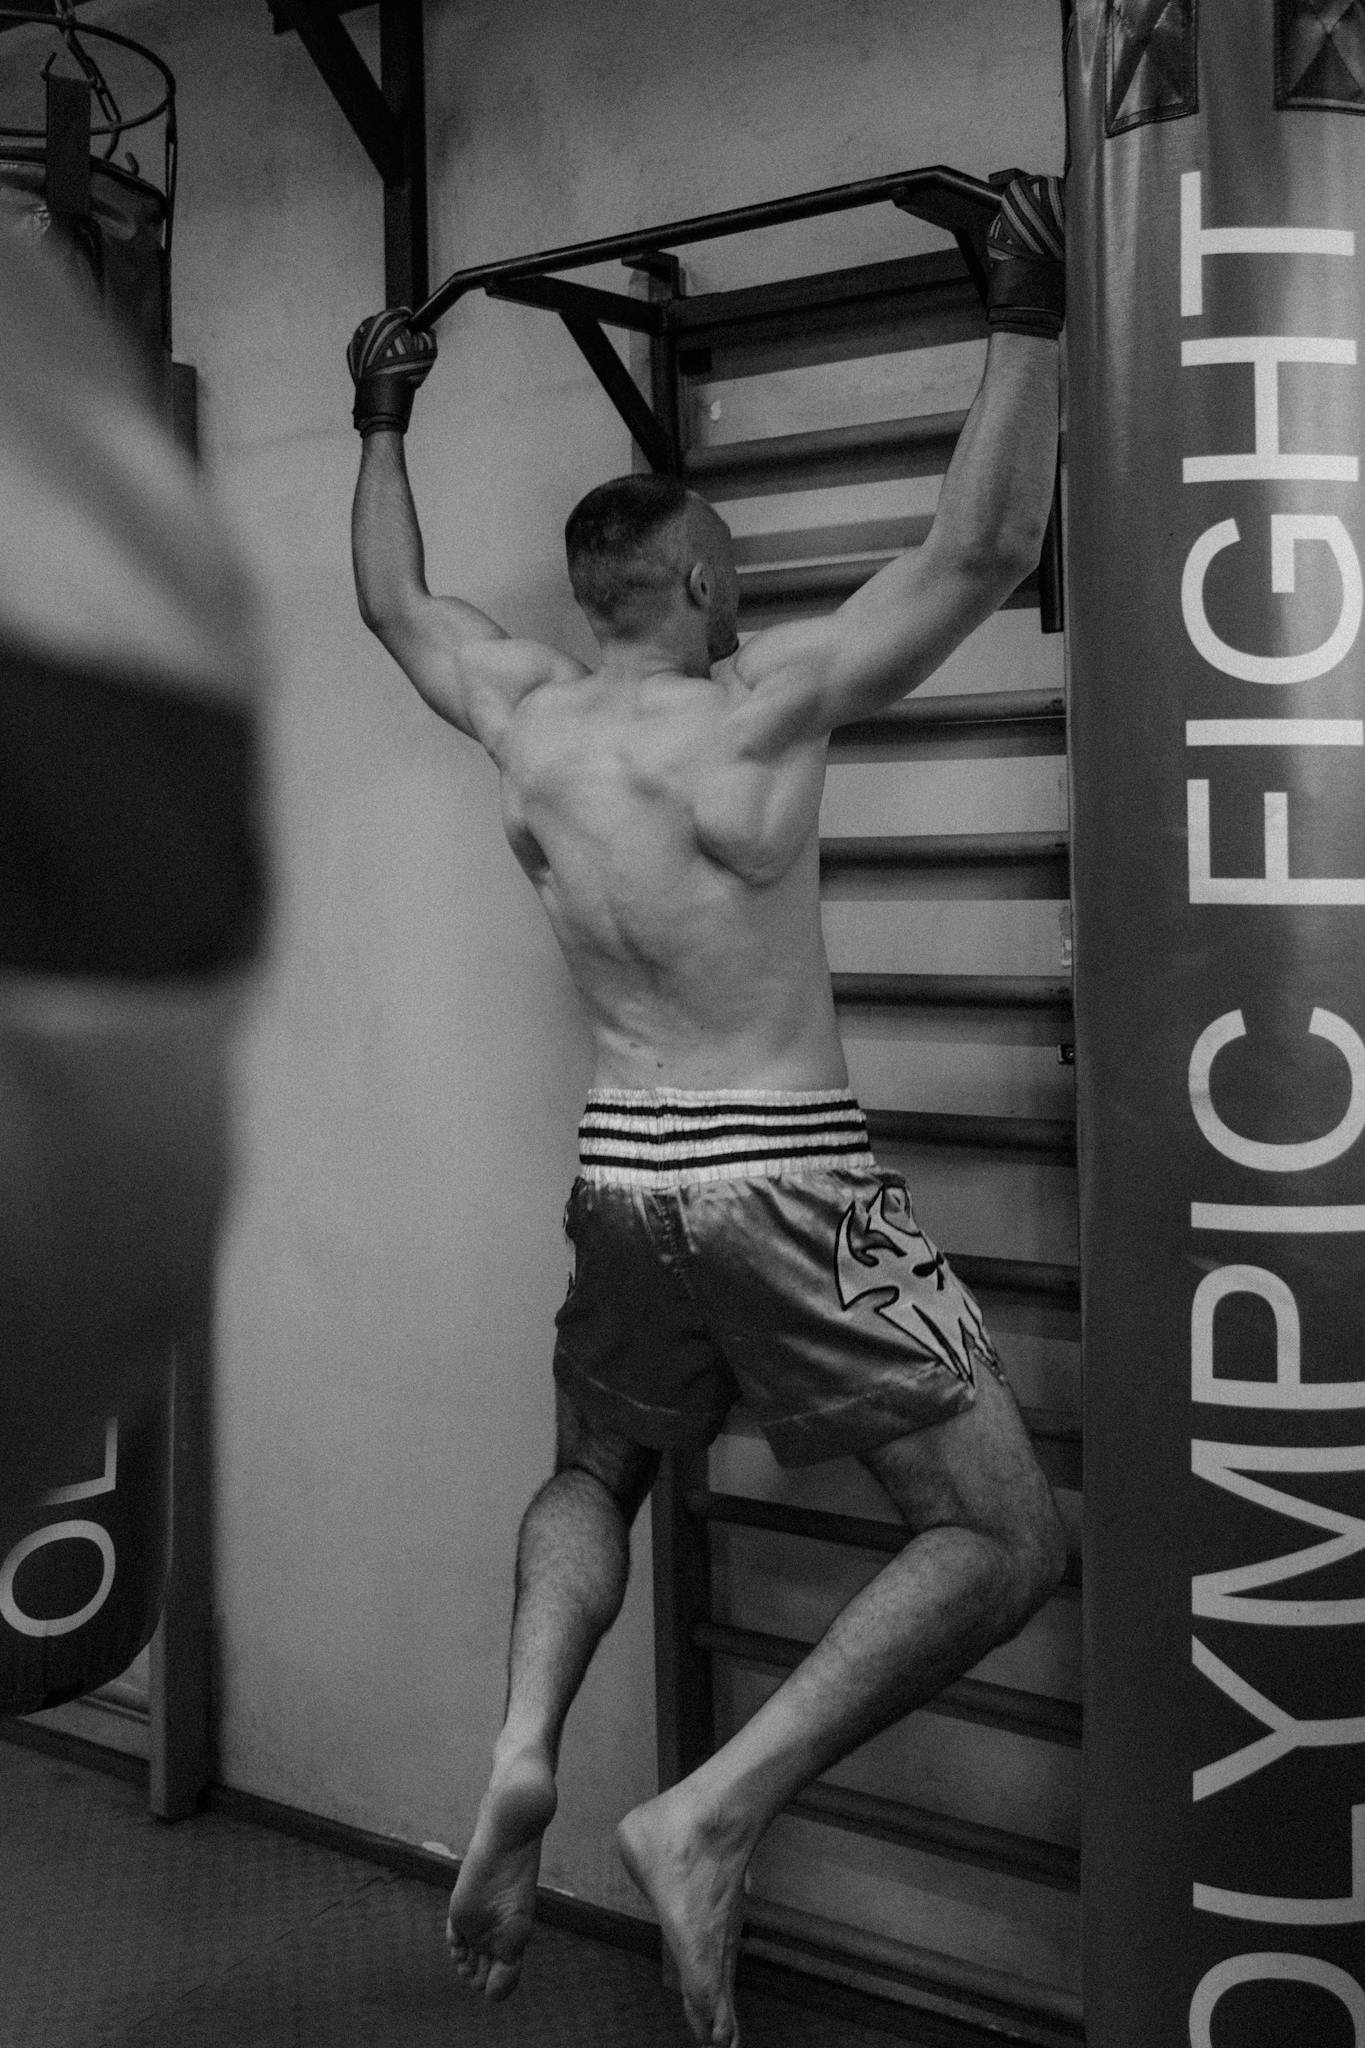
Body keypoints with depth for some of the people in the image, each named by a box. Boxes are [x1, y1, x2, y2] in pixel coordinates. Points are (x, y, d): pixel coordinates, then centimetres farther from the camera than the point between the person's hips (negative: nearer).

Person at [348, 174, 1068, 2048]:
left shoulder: (523, 713, 3)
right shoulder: (759, 703, -12)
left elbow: (393, 597, 22)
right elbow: (982, 549, -11)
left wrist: (383, 423, 33)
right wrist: (1029, 316, -6)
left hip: (620, 1176, 6)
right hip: (784, 1185, -6)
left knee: (591, 1478, 30)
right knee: (1006, 1543, 1)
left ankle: (523, 1754, 5)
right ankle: (713, 1819, -9)